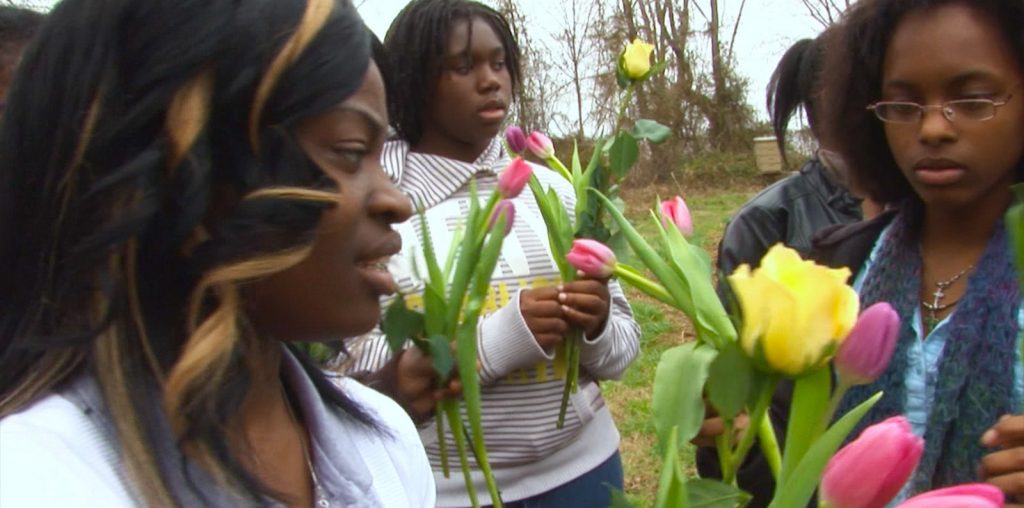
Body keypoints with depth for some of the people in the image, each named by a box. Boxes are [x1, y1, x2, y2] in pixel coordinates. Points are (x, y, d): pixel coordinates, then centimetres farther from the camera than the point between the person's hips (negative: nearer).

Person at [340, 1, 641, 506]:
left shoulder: (552, 189, 2)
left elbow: (622, 344, 7)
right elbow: (349, 362, -14)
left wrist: (596, 328, -14)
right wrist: (496, 340, -23)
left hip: (580, 467, 3)